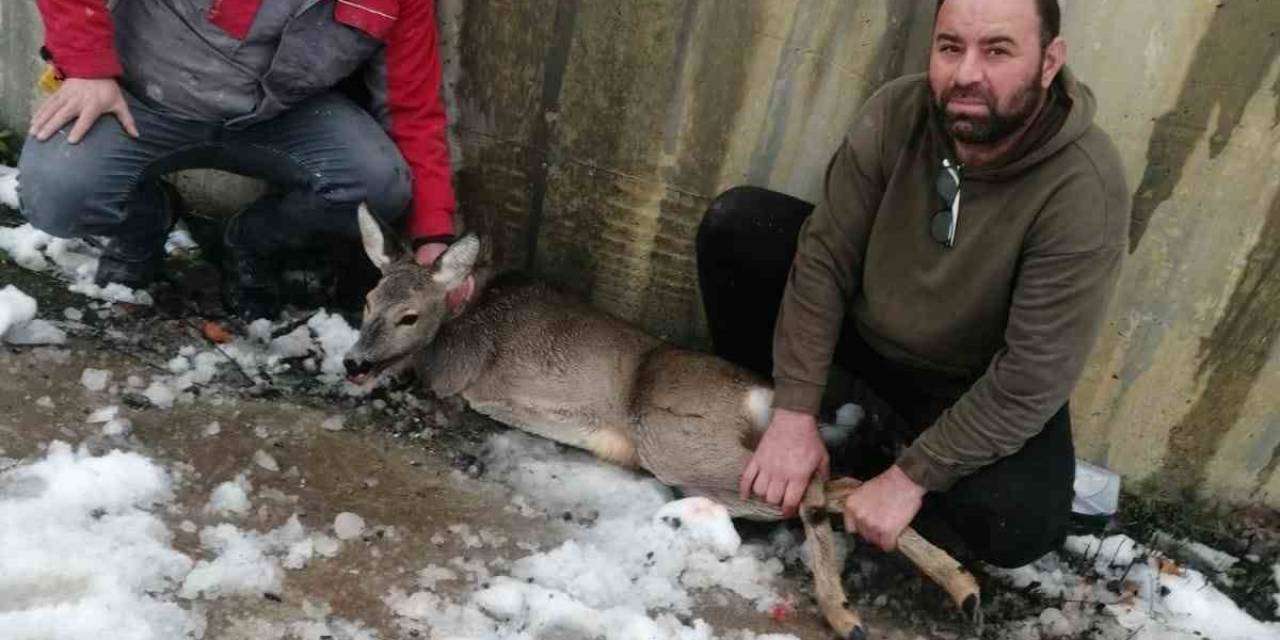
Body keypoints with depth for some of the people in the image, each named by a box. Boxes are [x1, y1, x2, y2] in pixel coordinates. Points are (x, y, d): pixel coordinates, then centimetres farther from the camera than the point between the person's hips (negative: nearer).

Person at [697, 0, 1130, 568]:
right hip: (866, 325, 3)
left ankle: (893, 453, 2)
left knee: (1022, 525, -30)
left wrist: (910, 478, -26)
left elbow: (1034, 379, -28)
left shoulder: (1084, 189, -29)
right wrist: (795, 414, -21)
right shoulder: (896, 113, -19)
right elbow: (826, 257, -16)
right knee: (735, 223, -15)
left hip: (973, 387, -3)